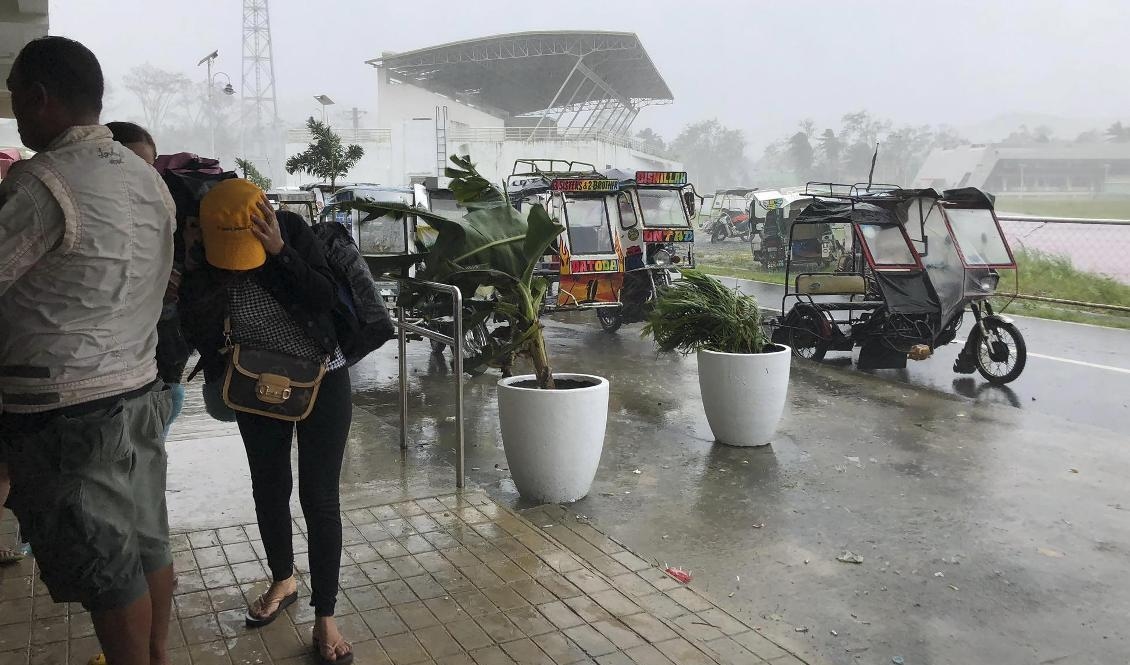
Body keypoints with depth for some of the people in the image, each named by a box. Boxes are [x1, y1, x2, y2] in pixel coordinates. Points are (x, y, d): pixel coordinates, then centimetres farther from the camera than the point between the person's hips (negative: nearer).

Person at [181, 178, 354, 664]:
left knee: (319, 498, -2)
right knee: (269, 488, 16)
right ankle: (283, 582, 41)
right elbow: (198, 334, -8)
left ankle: (325, 617, 9)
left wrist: (281, 251, -31)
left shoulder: (290, 229, -17)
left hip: (322, 382, -3)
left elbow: (326, 298, -21)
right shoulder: (201, 262, -12)